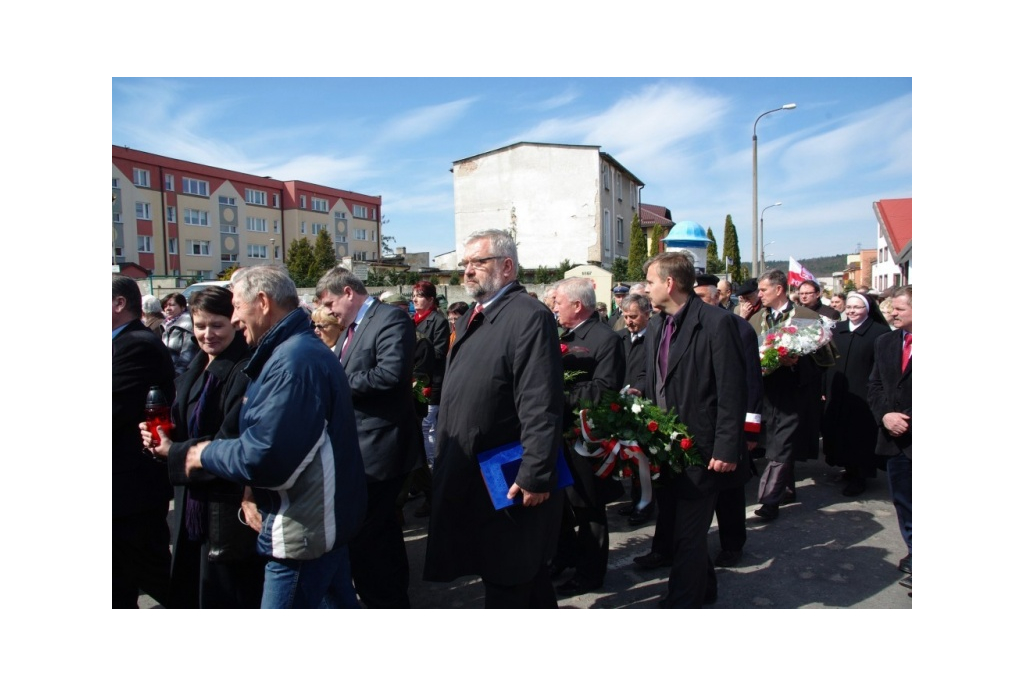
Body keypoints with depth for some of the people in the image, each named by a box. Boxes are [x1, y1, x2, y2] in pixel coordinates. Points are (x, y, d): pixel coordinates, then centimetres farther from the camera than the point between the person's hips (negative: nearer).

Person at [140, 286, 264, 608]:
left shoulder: (246, 371, -20)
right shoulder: (197, 369, 8)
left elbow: (230, 443, -24)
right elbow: (184, 425, 14)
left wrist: (174, 453, -13)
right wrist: (160, 437, -6)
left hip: (230, 508, -9)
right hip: (193, 503, 9)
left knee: (224, 597, 7)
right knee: (187, 591, 22)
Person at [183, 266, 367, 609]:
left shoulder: (292, 360, -22)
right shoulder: (308, 349, 12)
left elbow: (263, 457, -26)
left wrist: (207, 453, -8)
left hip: (303, 532, -11)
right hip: (327, 519, 11)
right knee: (336, 603, 22)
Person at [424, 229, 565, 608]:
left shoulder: (529, 316, -17)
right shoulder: (471, 320, 14)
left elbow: (542, 407, -23)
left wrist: (536, 476, -24)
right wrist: (447, 460, 18)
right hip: (471, 478, 9)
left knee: (507, 582, 5)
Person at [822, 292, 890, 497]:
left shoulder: (879, 332, -8)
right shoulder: (836, 329, 9)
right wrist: (824, 389, 5)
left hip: (863, 396, -5)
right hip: (836, 394, 5)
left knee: (859, 436, 3)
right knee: (839, 433, 13)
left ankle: (859, 477, 18)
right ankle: (849, 469, 30)